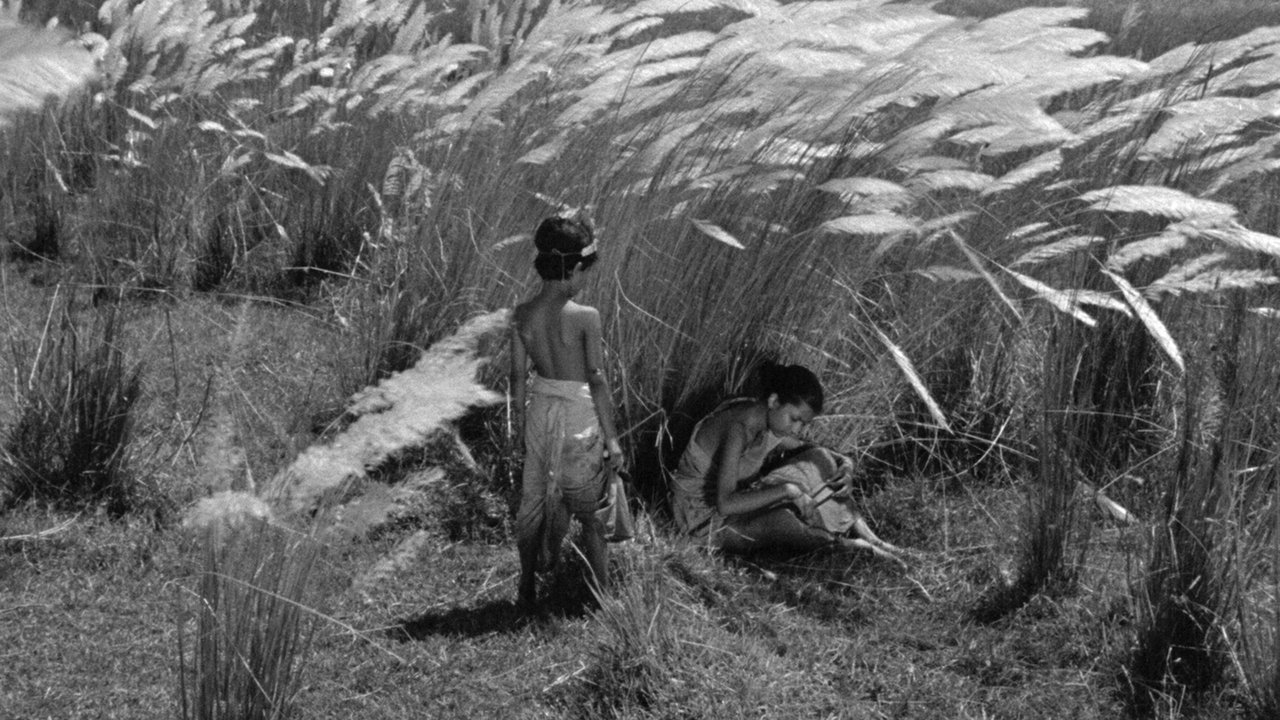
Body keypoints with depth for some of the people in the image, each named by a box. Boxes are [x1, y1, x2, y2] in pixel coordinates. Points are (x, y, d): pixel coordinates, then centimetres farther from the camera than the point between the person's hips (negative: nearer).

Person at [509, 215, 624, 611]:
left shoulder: (522, 315, -6)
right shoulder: (585, 317, -20)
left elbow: (517, 379, 1)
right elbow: (598, 382, -16)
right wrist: (611, 437, -7)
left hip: (539, 412, 4)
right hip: (580, 416, -4)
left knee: (533, 500, 17)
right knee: (590, 510, 12)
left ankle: (527, 589, 28)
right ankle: (600, 592, 22)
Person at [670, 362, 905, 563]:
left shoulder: (772, 422, -5)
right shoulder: (738, 429, -30)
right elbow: (725, 504, -39)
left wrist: (843, 471, -11)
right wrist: (788, 490, -39)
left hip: (737, 499, 9)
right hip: (703, 515, -9)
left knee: (821, 461, -2)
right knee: (780, 521, -38)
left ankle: (862, 532, -7)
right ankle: (841, 543, -16)